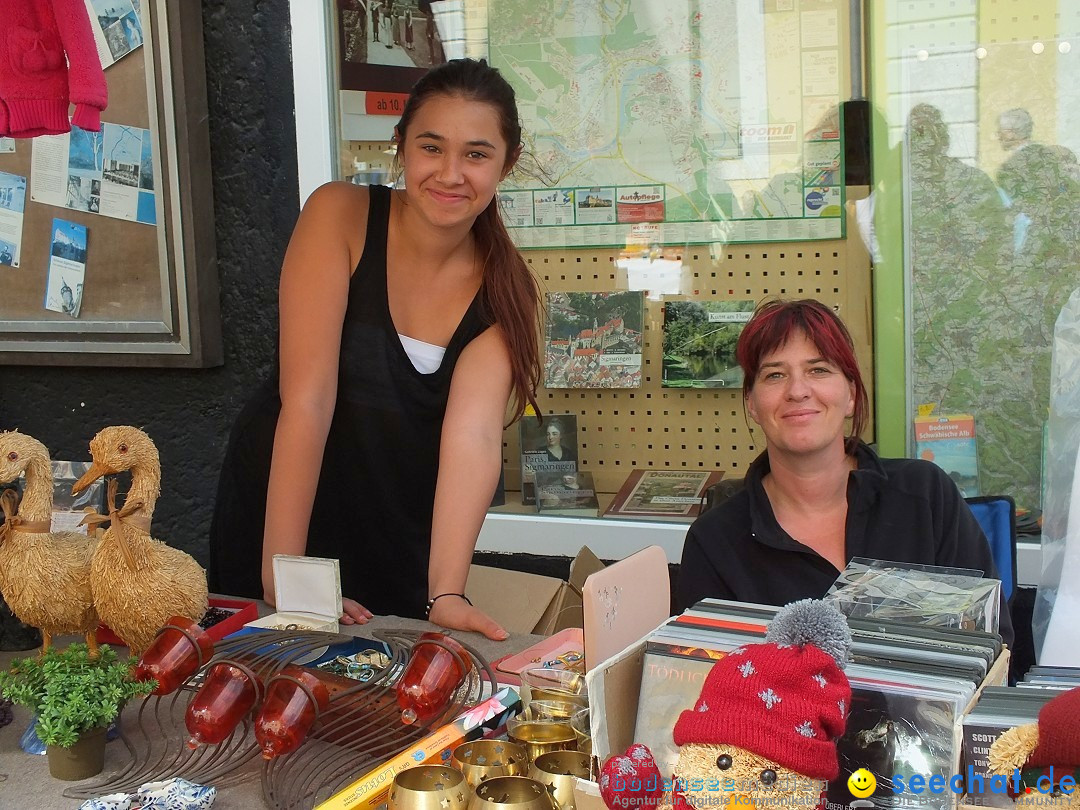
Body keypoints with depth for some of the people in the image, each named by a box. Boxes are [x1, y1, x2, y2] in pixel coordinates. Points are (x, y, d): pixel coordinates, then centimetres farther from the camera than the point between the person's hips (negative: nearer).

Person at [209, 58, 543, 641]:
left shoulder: (504, 289, -9)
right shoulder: (340, 216, -17)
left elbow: (473, 433, -22)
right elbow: (308, 397, -24)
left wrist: (445, 596, -34)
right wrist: (282, 572, -27)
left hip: (403, 543, 2)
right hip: (277, 510, -2)